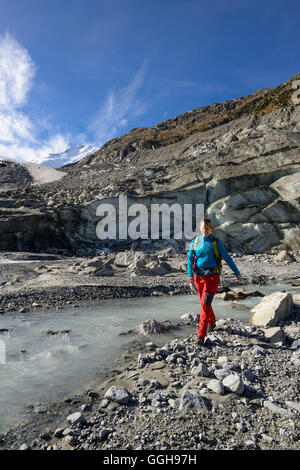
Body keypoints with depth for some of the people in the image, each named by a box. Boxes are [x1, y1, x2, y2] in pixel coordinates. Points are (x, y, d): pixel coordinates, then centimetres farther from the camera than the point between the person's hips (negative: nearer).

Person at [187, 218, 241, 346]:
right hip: (199, 276, 4)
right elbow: (190, 259, -2)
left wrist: (237, 272, 7)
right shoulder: (194, 242, 4)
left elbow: (227, 257, 2)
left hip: (212, 276, -4)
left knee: (205, 304, -13)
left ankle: (201, 335, -7)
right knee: (204, 303, 19)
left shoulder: (217, 242, -4)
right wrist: (190, 275, -16)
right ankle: (212, 322, 47)